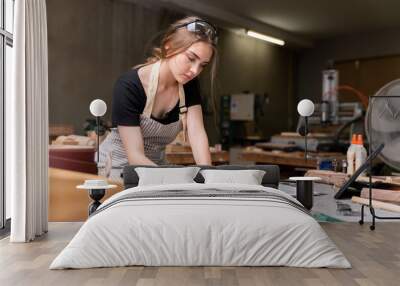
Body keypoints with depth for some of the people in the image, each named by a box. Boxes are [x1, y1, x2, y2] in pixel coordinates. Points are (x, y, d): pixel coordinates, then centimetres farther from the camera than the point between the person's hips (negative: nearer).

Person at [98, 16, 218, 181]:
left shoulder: (189, 85, -10)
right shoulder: (129, 86, -27)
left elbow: (197, 134, -19)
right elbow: (135, 156, -29)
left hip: (157, 165, 4)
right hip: (121, 164, -4)